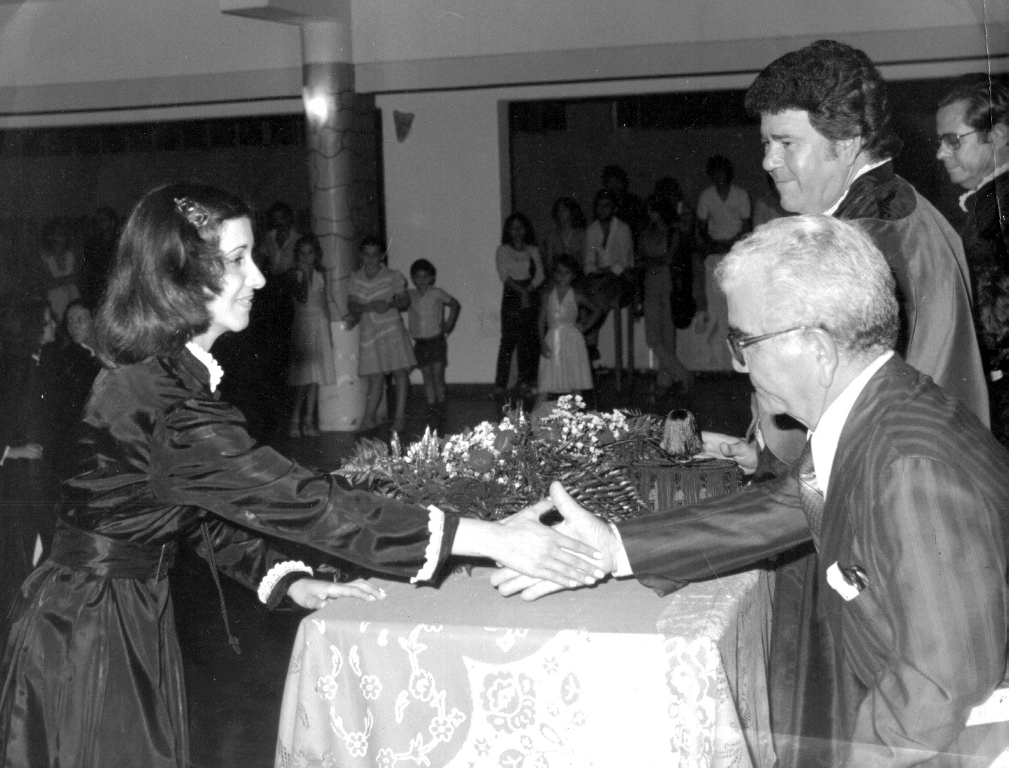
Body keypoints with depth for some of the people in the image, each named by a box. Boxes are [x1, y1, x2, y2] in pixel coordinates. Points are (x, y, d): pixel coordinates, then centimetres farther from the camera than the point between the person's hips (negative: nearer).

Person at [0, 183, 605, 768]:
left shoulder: (175, 373, 5)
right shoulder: (155, 395, -27)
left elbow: (208, 506, 11)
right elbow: (293, 498, -31)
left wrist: (289, 580, -3)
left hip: (135, 615, 9)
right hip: (87, 631, -9)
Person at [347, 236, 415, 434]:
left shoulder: (393, 277, -1)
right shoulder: (356, 279, 5)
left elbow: (405, 302, 0)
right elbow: (352, 305, 0)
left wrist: (390, 304, -21)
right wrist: (370, 307, -18)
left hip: (392, 329, -2)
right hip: (369, 332, 2)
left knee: (399, 372, -5)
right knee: (375, 378, 2)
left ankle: (400, 417, -1)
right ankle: (369, 418, 8)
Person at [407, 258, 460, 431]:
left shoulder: (436, 294, -3)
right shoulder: (410, 296, 4)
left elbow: (455, 304, 6)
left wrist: (449, 324, 1)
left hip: (437, 340, -3)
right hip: (420, 343, 3)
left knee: (438, 376, -6)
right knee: (427, 377, 5)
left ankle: (440, 411, 2)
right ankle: (432, 412, 10)